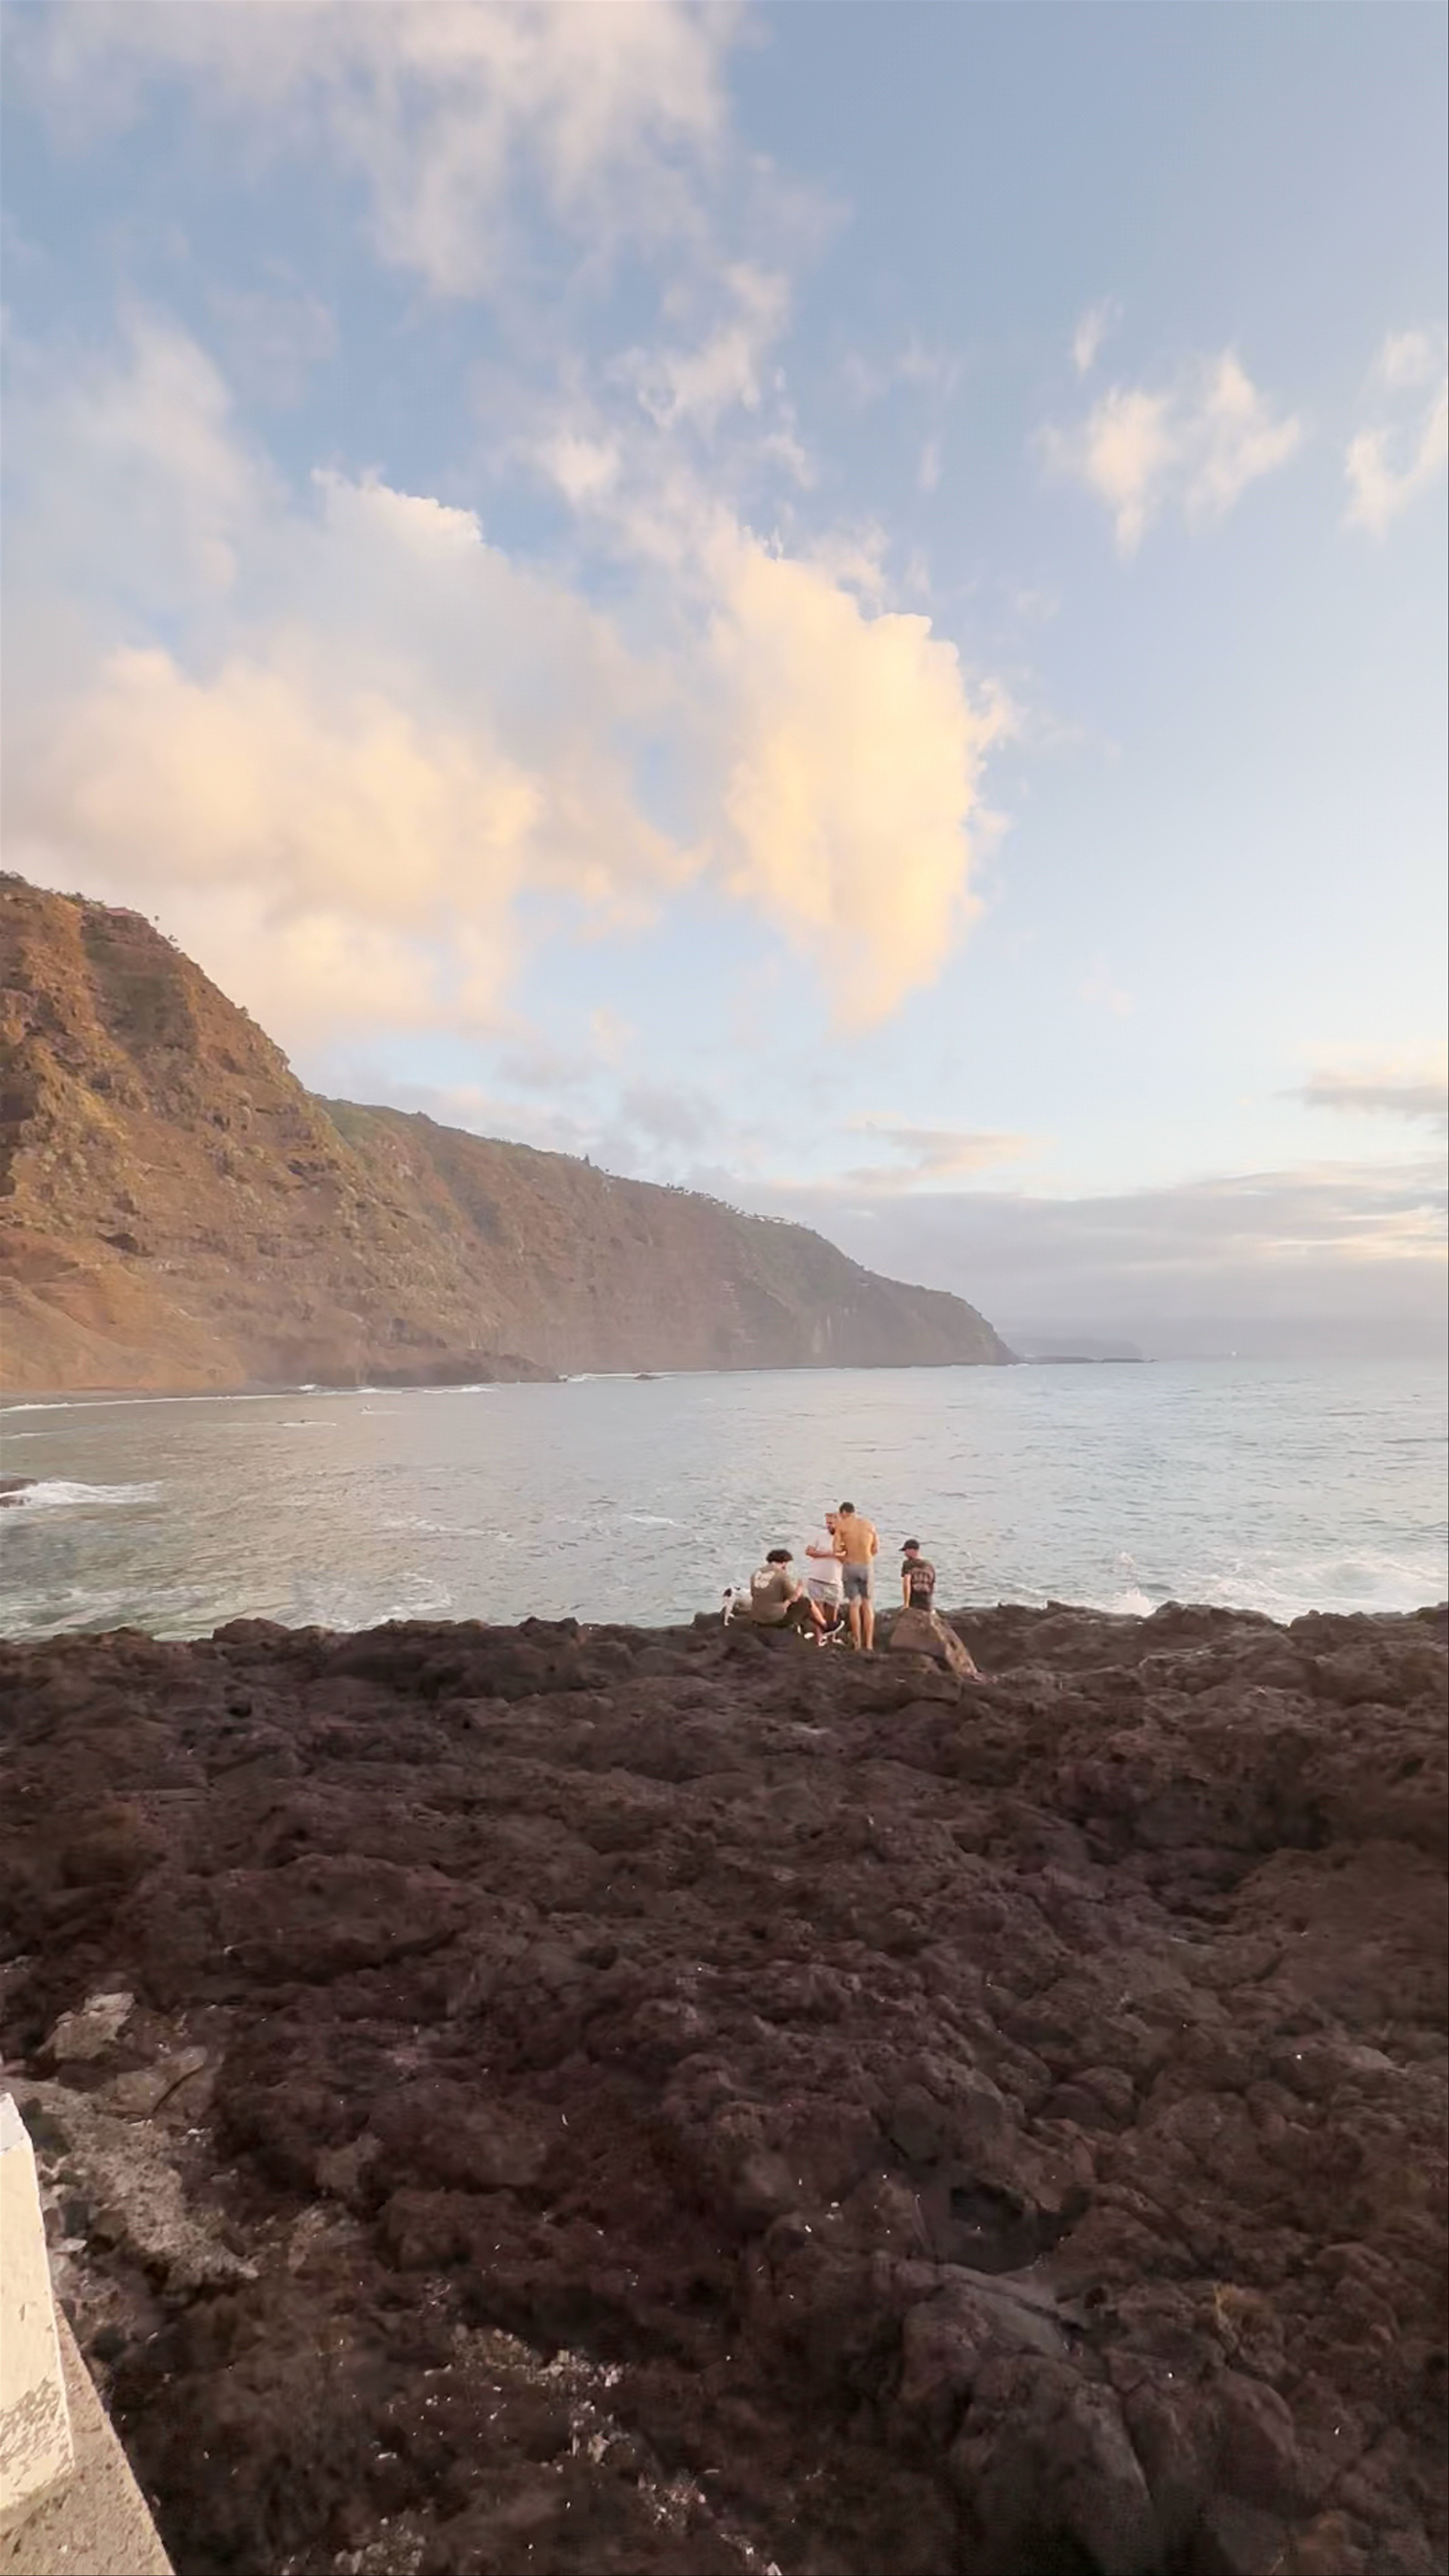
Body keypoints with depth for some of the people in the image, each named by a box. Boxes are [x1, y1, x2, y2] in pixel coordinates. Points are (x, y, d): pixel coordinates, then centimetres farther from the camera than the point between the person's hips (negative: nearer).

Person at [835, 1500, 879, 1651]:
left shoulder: (842, 1525, -1)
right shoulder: (869, 1525, 8)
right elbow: (876, 1550, 9)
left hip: (850, 1565, -2)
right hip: (867, 1566, 2)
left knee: (854, 1604, 6)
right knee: (868, 1605, 10)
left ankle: (858, 1644, 7)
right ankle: (869, 1645, 6)